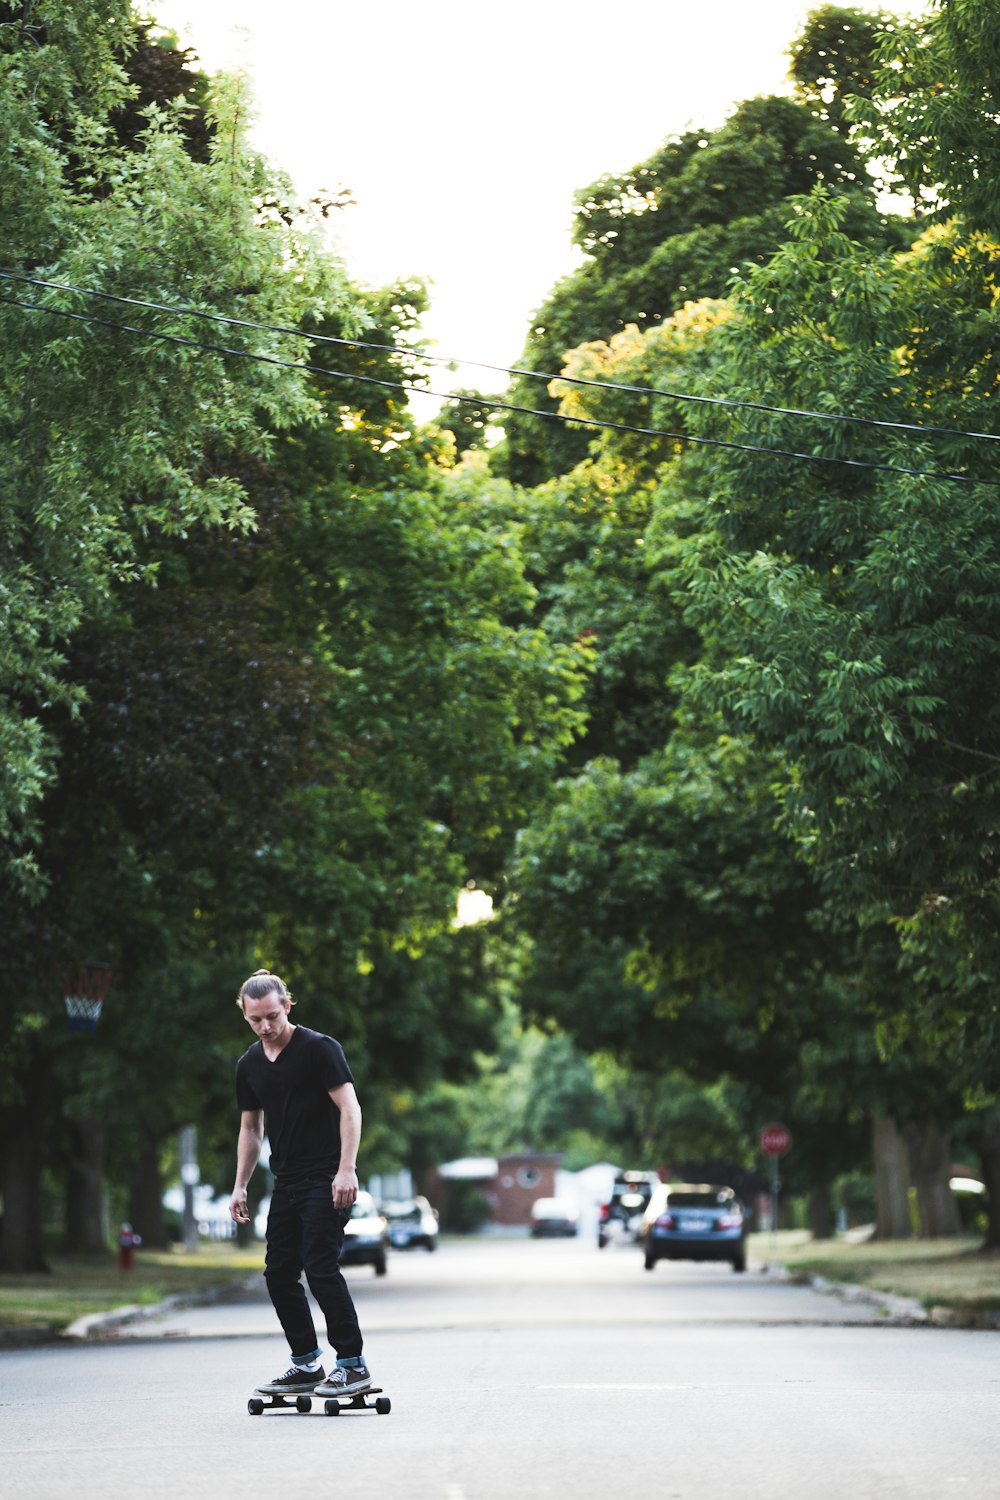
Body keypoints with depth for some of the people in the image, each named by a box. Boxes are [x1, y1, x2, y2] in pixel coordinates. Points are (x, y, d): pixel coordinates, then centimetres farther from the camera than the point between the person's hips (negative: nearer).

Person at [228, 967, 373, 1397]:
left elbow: (350, 1109, -14)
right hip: (286, 1181, 8)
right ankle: (306, 1365, 16)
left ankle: (353, 1364, -9)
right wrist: (239, 1187, 14)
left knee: (320, 1267, -14)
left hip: (326, 1179, -7)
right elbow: (250, 1128, 19)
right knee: (279, 1273, 6)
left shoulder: (319, 1048, -10)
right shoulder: (249, 1065, 11)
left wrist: (347, 1169, -22)